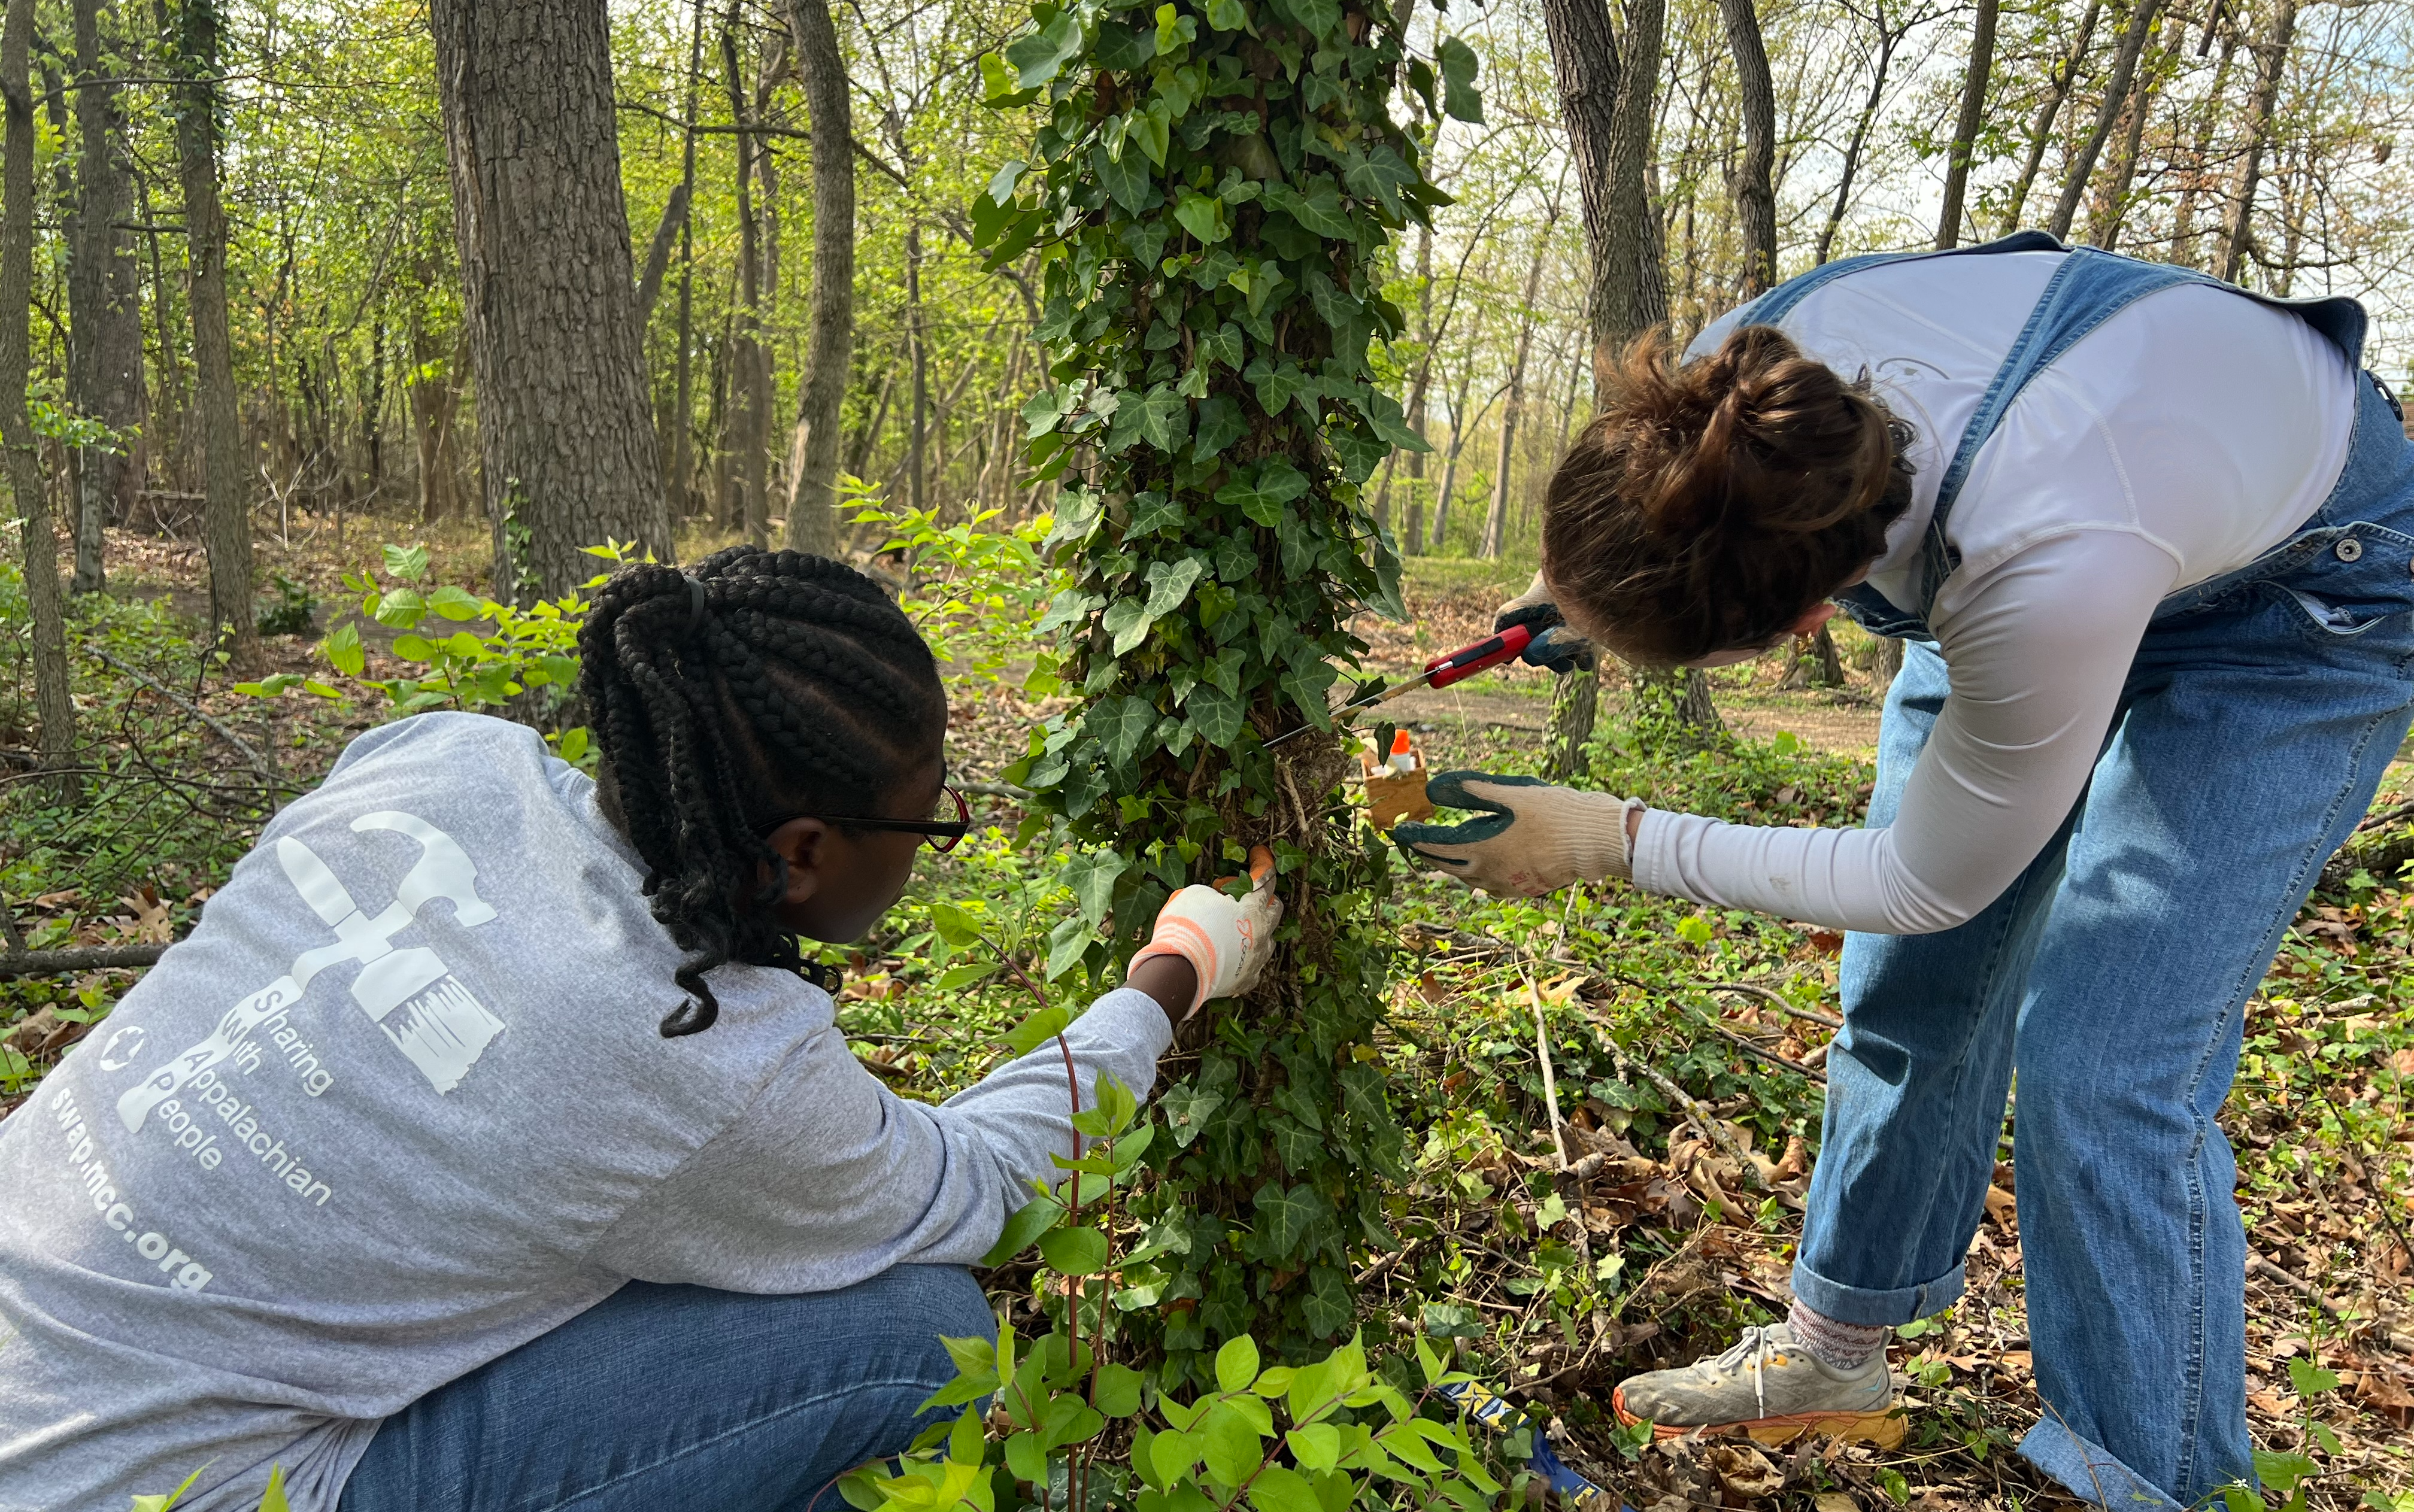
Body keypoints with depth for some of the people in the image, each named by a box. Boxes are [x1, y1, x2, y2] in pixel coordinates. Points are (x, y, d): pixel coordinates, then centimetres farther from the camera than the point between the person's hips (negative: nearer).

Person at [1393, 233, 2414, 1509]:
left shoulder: (2047, 566, -46)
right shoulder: (1737, 381, -30)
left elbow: (1930, 887, -28)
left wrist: (1613, 842, -27)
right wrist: (1592, 579, -14)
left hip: (2299, 595, -6)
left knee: (2105, 1066, -15)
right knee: (1909, 993, 8)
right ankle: (1832, 1357, 28)